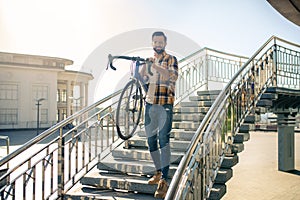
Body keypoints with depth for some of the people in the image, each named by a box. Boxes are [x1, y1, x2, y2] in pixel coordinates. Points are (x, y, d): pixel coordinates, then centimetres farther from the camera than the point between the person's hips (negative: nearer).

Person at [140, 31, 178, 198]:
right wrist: (144, 66, -2)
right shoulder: (150, 60, 18)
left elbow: (173, 76, -19)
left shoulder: (171, 59, 1)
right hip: (150, 103, 6)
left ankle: (164, 181, -18)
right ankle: (159, 173, 27)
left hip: (165, 104, -6)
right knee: (151, 140, 10)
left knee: (163, 138, -17)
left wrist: (155, 66, -31)